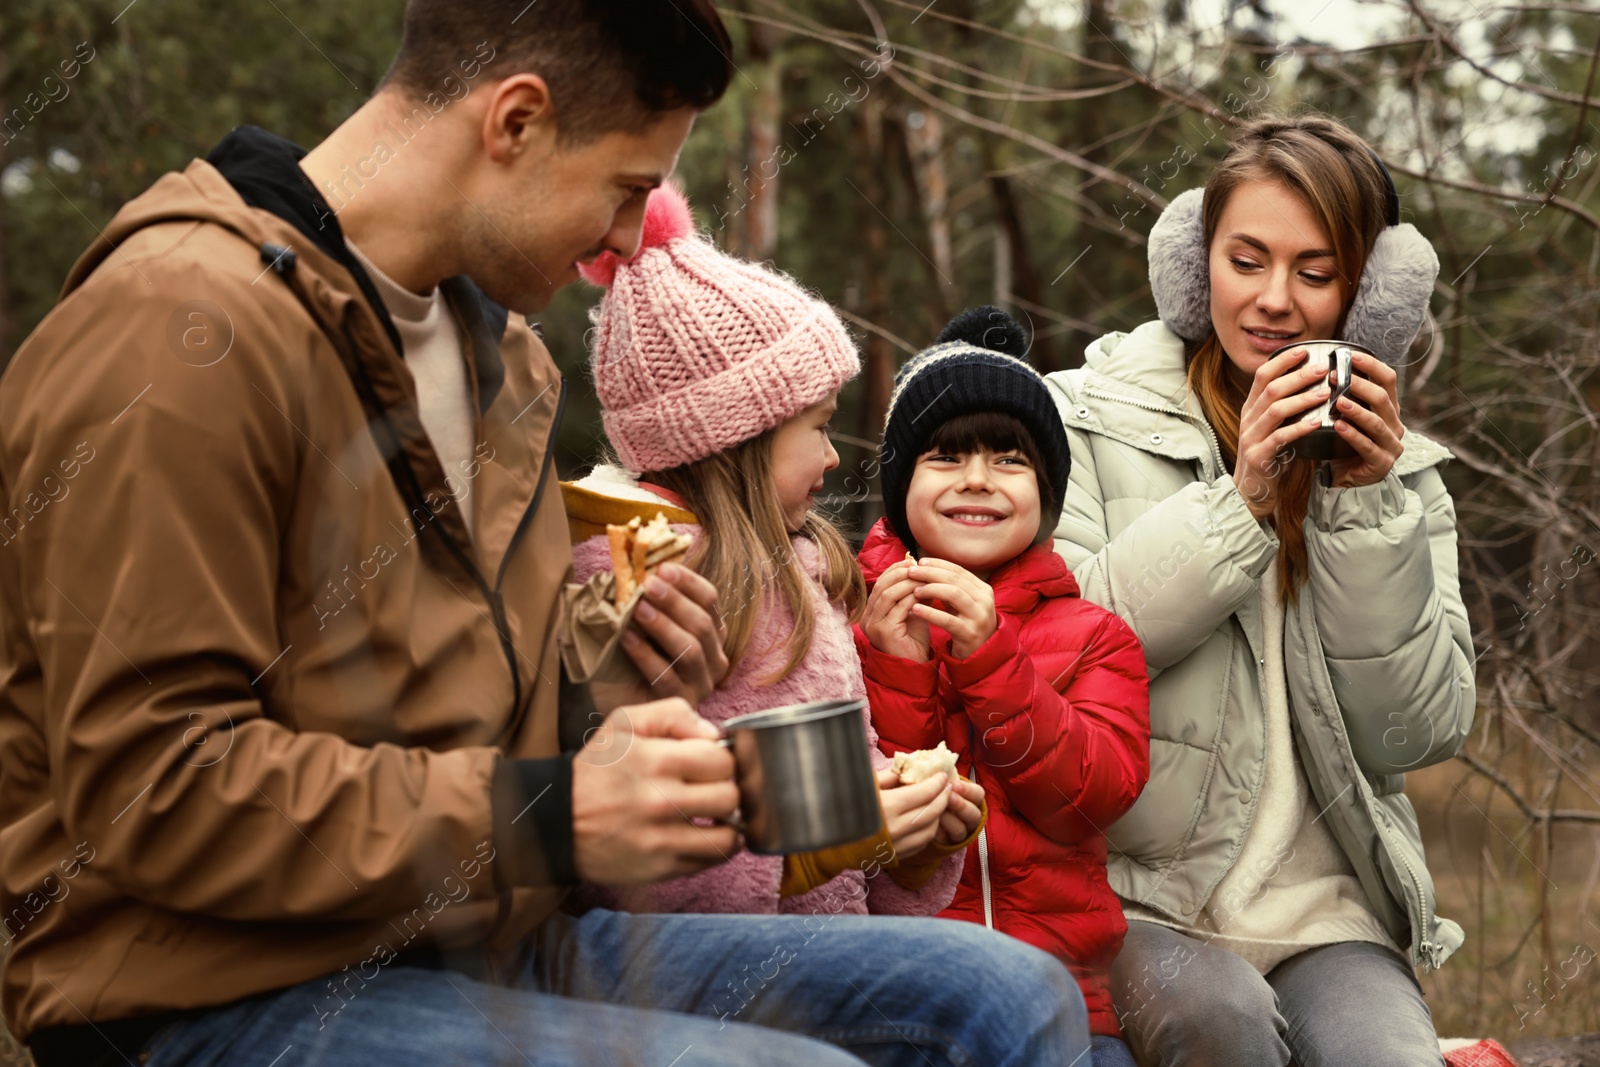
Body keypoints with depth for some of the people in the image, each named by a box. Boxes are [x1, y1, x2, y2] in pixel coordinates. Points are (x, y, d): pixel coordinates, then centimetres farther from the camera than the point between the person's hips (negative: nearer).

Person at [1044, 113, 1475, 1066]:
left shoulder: (1399, 470, 14)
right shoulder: (1088, 418, 5)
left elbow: (1415, 735, 3)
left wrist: (1370, 506, -6)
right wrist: (1237, 501, -13)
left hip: (1327, 912, 2)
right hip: (1136, 900, -1)